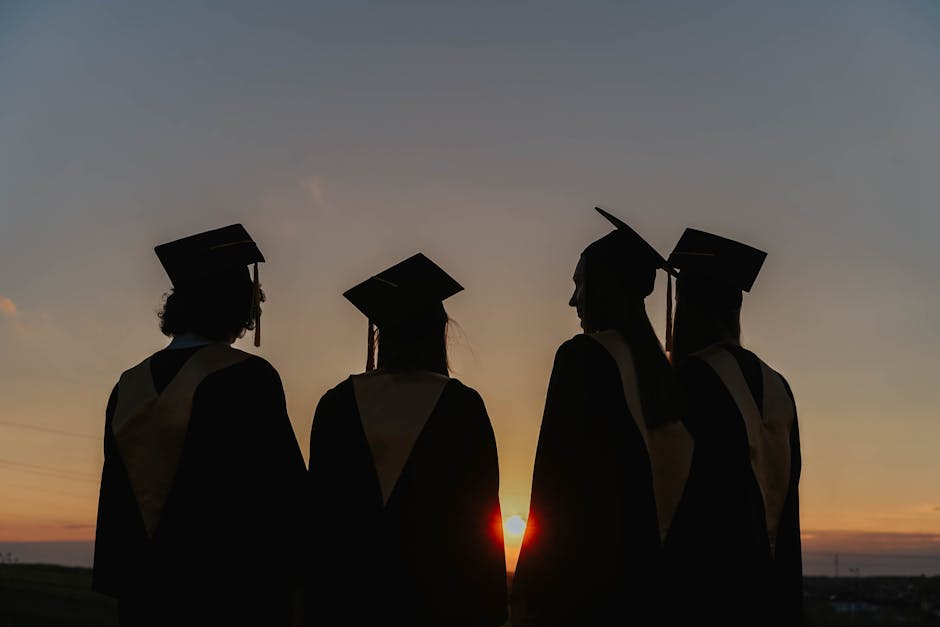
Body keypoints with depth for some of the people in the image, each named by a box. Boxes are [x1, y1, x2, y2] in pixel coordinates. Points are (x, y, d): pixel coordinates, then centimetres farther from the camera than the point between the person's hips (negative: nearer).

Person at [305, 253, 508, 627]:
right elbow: (482, 514, -7)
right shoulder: (462, 405, -9)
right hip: (442, 596, -2)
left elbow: (320, 511, 1)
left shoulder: (336, 404, -3)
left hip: (355, 596, 2)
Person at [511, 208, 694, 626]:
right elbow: (669, 466, 12)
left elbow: (557, 471, -13)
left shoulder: (580, 356, -10)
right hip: (645, 556, 7)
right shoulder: (655, 364, 10)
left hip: (585, 556, -7)